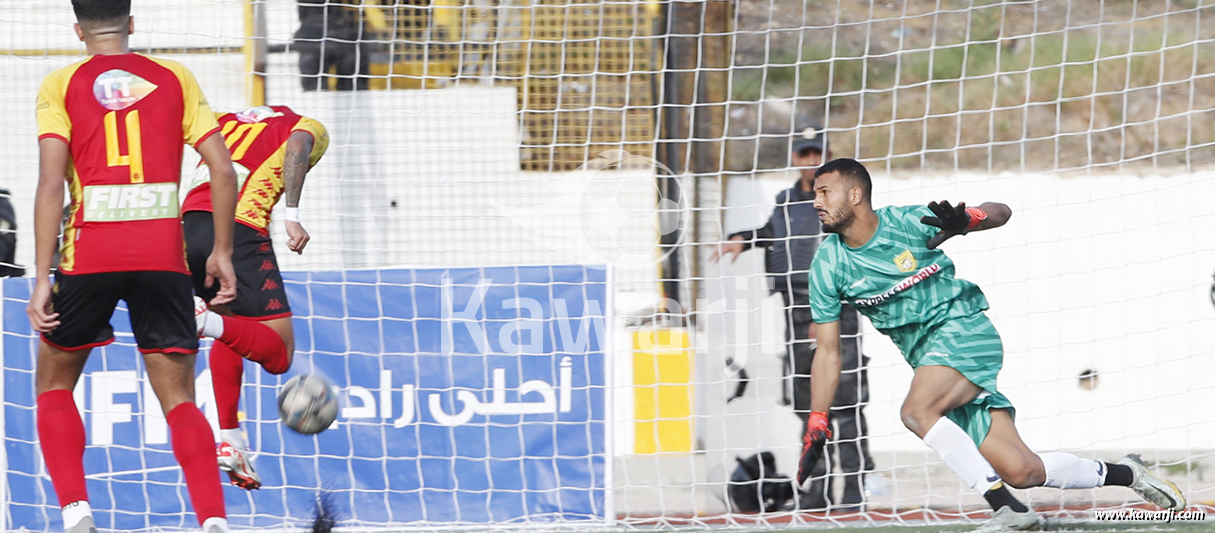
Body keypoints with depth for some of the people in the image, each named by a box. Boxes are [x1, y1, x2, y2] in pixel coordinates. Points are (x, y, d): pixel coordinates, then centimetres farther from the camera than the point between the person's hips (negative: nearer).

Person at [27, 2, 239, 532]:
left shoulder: (61, 86, 5)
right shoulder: (174, 78, 11)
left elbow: (51, 184, -5)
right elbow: (223, 170, 5)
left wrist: (42, 279, -7)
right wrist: (222, 252, 15)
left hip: (90, 250, -1)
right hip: (164, 252, 1)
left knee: (53, 383, 18)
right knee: (178, 398, 6)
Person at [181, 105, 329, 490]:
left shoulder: (229, 119, 33)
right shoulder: (310, 128, 19)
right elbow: (296, 146, -4)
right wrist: (292, 214, -14)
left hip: (190, 223, 6)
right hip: (240, 228, -6)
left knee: (230, 328, 28)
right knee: (278, 353, 3)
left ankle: (228, 440, 19)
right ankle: (208, 322, -23)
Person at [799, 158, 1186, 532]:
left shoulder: (906, 223, -9)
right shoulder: (828, 266, 1)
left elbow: (1001, 212, -4)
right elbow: (828, 351, 5)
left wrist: (965, 222, -27)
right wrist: (816, 427, -2)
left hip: (965, 332, -4)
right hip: (928, 358, 4)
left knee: (917, 411, -33)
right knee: (1021, 471, -6)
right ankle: (1124, 474, 15)